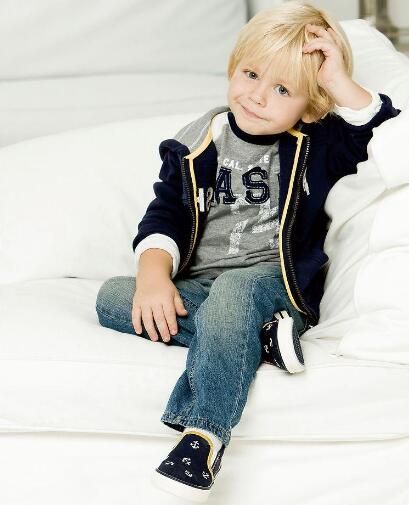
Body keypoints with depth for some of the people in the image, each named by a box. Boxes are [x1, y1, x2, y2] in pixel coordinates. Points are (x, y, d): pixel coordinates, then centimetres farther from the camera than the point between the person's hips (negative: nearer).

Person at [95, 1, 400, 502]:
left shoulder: (318, 146, 3)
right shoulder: (197, 145, 8)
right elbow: (166, 214, 3)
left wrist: (340, 82, -18)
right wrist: (154, 274, -15)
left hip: (274, 278, -4)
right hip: (193, 285, 4)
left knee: (232, 292, -38)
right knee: (111, 297, -20)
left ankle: (205, 435, -45)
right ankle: (257, 334, -27)